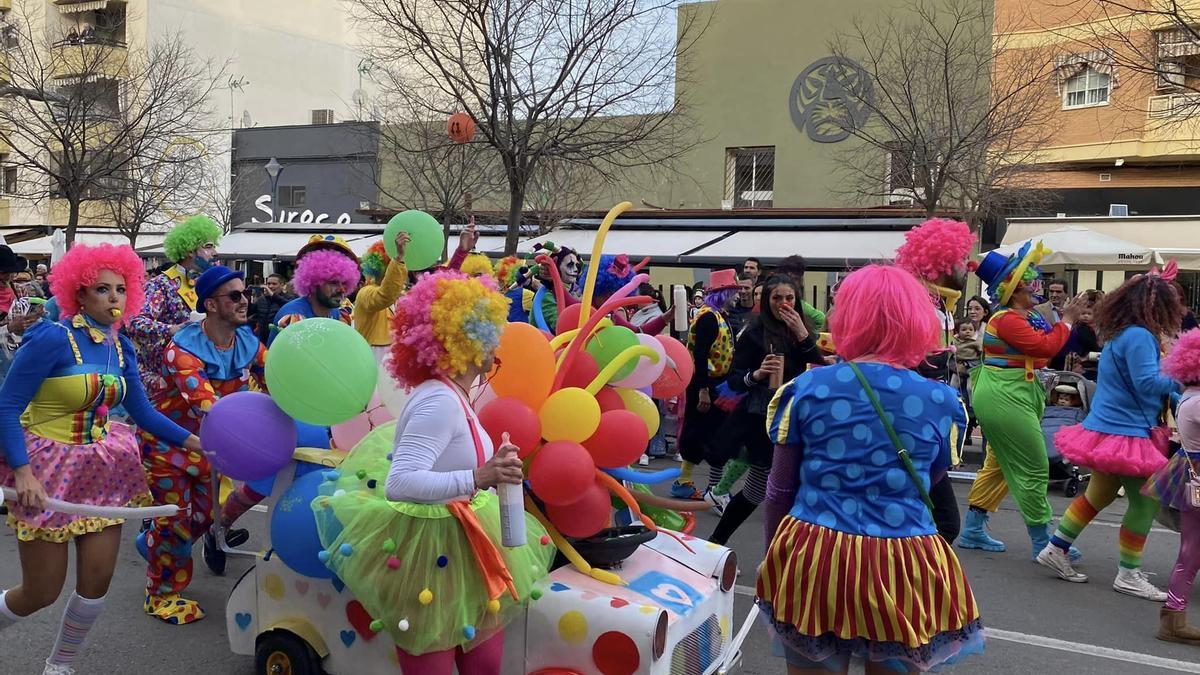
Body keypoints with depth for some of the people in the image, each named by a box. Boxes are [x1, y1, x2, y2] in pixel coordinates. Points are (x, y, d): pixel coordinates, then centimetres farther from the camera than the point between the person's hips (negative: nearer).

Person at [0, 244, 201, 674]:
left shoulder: (120, 347, 3)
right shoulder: (52, 338, -17)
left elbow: (143, 412, 5)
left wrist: (196, 442, -4)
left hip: (102, 469, 6)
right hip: (48, 469, -6)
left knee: (98, 580, 7)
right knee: (41, 592, 2)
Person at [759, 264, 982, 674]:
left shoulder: (807, 388, -4)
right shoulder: (940, 399, -2)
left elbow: (779, 489, 1)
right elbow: (929, 480, 12)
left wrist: (774, 558, 15)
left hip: (812, 561, 0)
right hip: (903, 567, 0)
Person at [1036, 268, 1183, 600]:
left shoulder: (1119, 334, 11)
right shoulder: (1139, 337, -18)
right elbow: (1148, 383, -24)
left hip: (1106, 429, 10)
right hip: (1126, 434, -10)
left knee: (1099, 494, 19)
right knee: (1145, 501, 0)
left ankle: (1055, 549, 23)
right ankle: (1128, 575, 9)